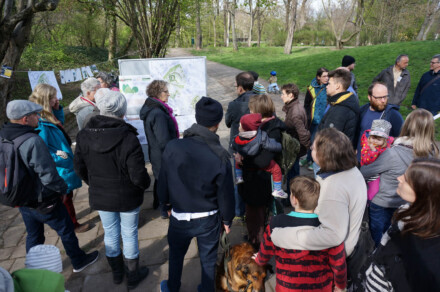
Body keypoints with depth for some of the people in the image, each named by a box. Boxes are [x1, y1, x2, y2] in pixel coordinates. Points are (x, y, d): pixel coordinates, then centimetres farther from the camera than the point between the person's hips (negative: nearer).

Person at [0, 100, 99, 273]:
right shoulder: (33, 141, -30)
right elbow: (48, 175, -28)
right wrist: (63, 188, -10)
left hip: (22, 201, 8)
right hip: (44, 202, -7)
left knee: (33, 235, 24)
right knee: (66, 231, 13)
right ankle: (79, 262, 32)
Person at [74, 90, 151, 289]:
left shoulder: (84, 136, -11)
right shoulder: (128, 139, -28)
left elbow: (80, 168, 1)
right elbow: (138, 176, -25)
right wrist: (146, 184, -2)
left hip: (100, 197, 4)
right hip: (127, 198, -4)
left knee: (110, 234, 22)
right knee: (129, 235, 16)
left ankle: (117, 273, 44)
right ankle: (133, 276, 36)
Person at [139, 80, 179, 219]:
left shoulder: (150, 109, 5)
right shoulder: (158, 113, -28)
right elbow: (164, 140, -28)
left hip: (155, 154, 10)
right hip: (164, 156, -10)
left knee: (159, 178, 25)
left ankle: (157, 203, 45)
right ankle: (165, 210, 23)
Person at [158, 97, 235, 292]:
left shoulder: (172, 147, -20)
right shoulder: (220, 157, -23)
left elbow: (163, 182, -6)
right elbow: (226, 194, -12)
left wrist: (165, 201, 14)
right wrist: (227, 219, 6)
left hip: (179, 217, 2)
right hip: (209, 219, -1)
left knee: (176, 254, 27)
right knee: (208, 259, 22)